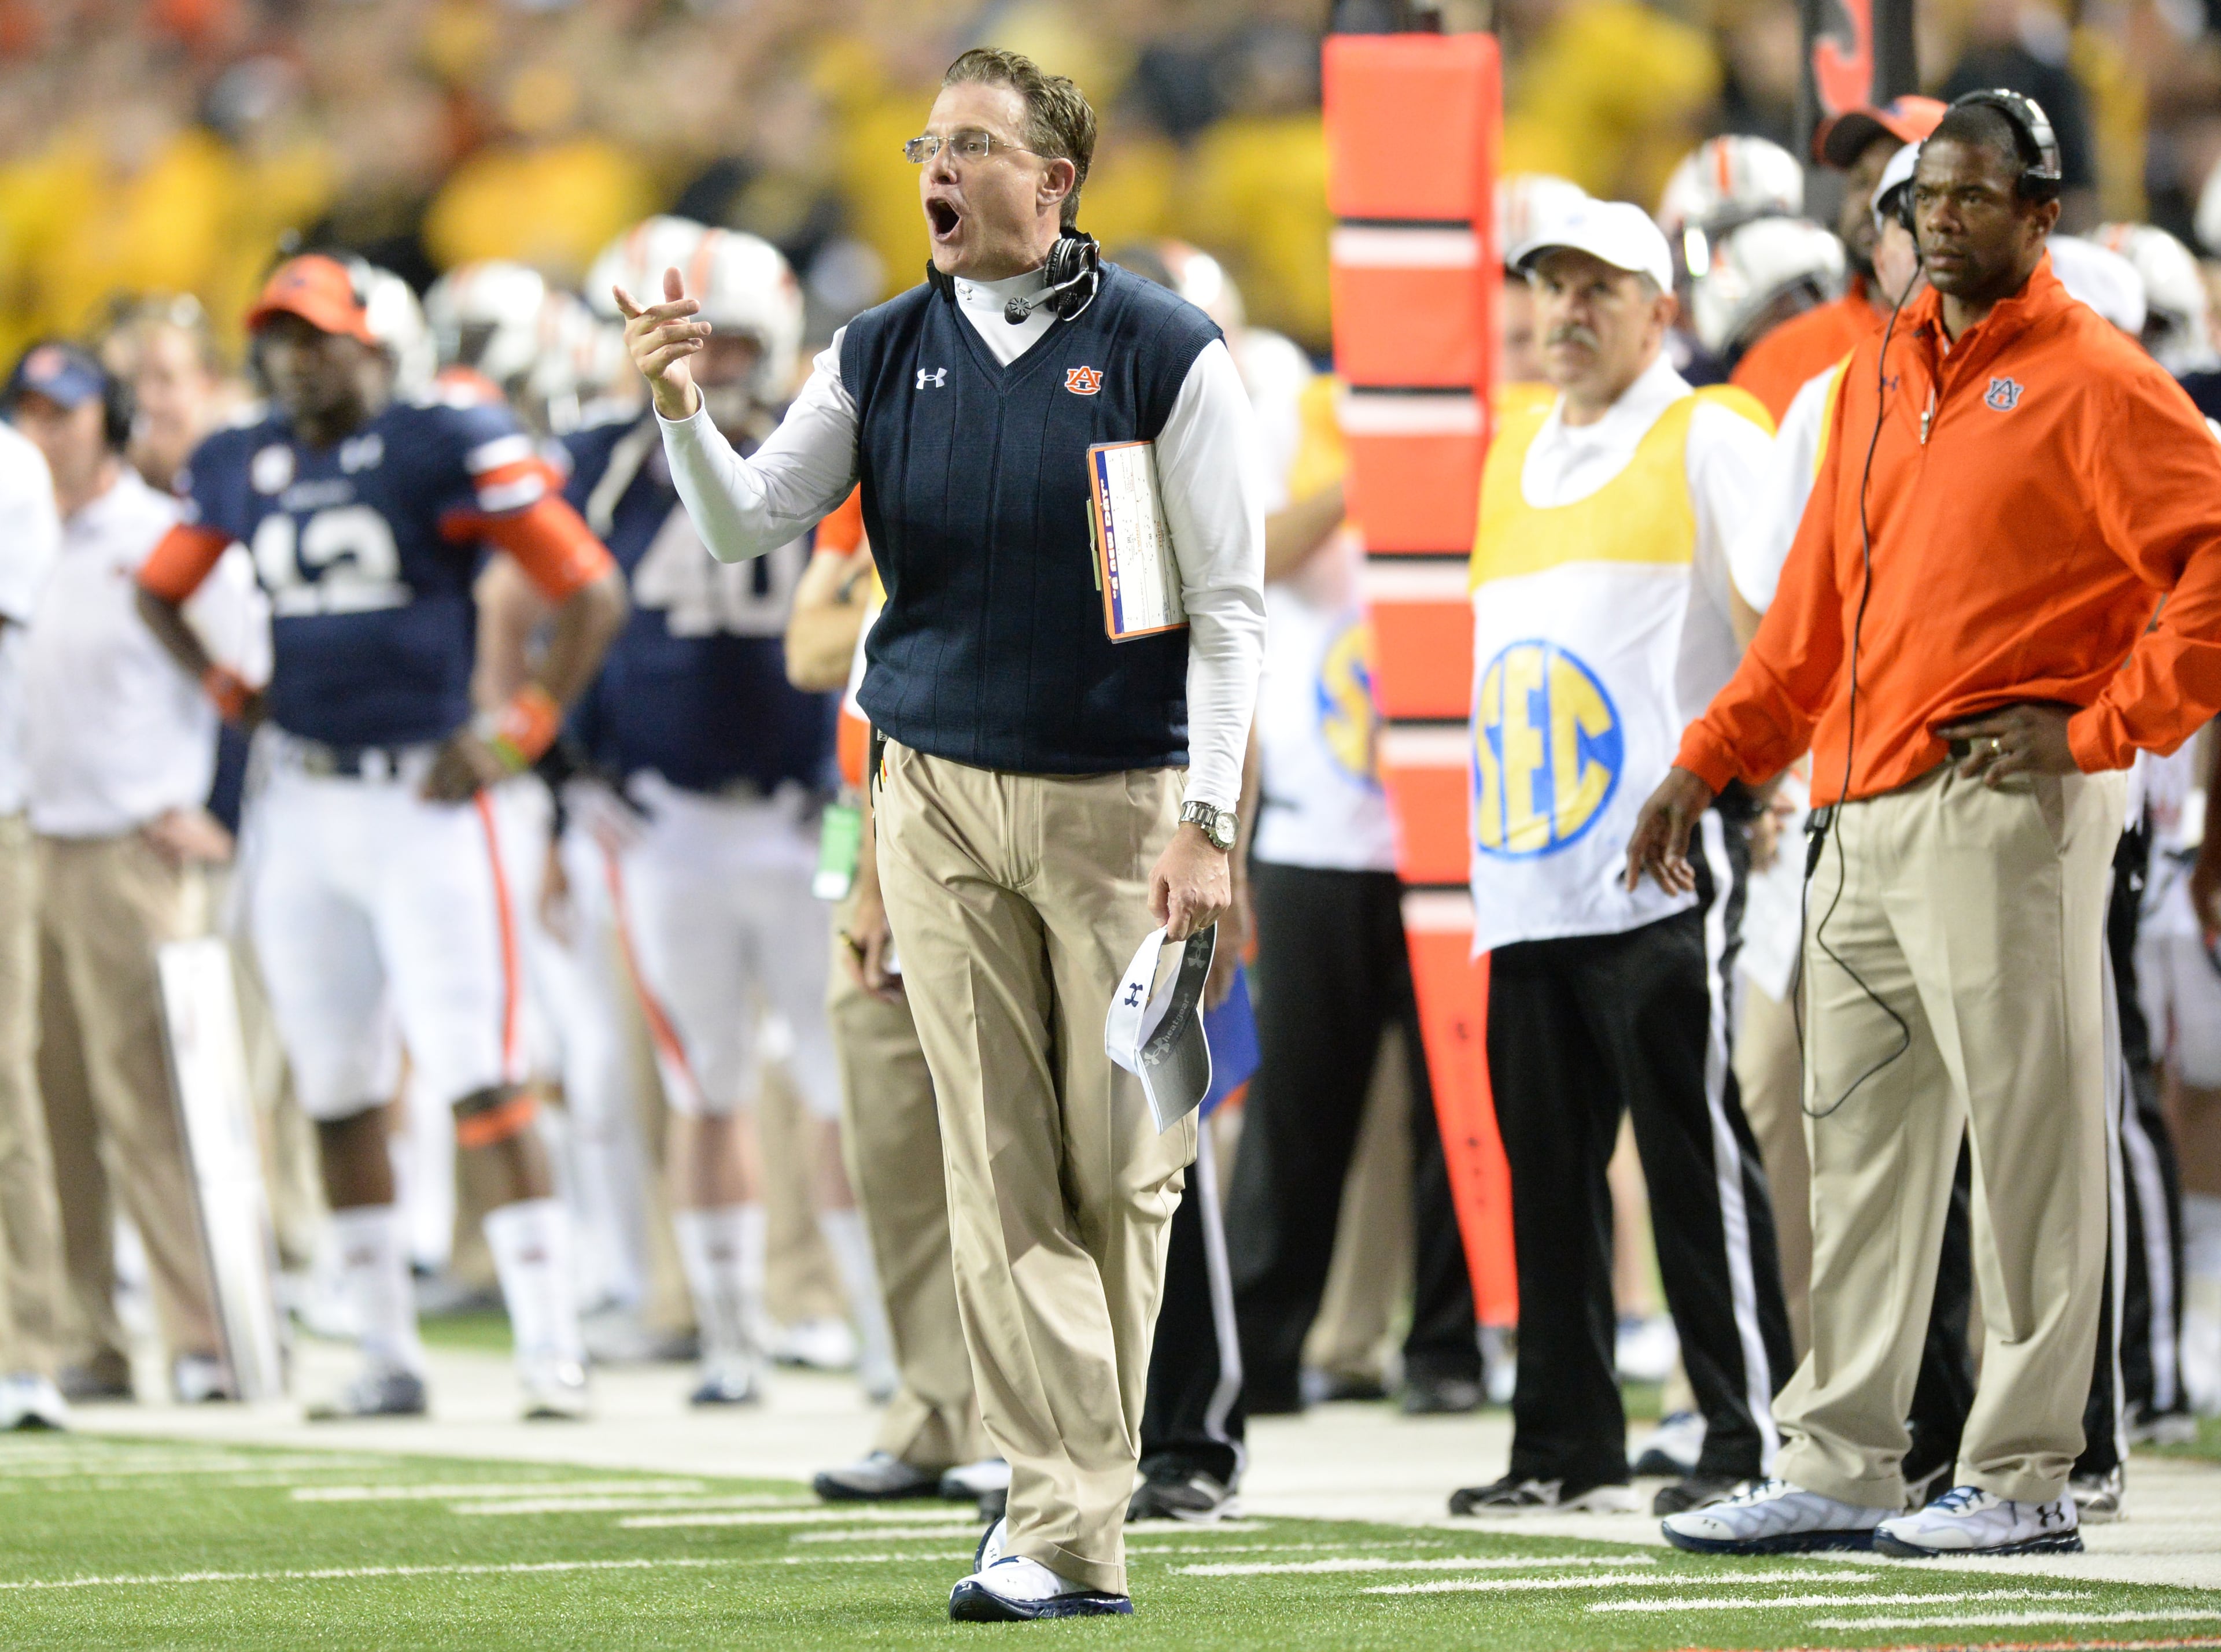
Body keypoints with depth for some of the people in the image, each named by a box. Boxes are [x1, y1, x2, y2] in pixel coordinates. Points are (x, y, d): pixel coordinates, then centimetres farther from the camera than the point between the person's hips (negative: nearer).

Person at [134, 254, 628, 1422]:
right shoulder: (243, 469, 9)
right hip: (302, 809, 6)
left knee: (477, 1080, -11)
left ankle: (550, 1347, -10)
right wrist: (231, 698, 14)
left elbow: (592, 592, -7)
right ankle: (387, 1358, 17)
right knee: (336, 1094, 9)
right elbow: (159, 590, 27)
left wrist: (515, 738, -9)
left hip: (421, 800, -6)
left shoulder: (445, 448, -8)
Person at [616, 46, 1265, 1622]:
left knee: (1119, 1169, -1)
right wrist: (684, 412, -13)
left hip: (1119, 798, -3)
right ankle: (1070, 1533, -4)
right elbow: (751, 526, 6)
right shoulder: (885, 355, 8)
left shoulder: (1166, 354, -3)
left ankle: (1076, 1479, 13)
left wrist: (1205, 823, -11)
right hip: (941, 795, 3)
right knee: (1000, 1178, -3)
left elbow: (1228, 605, -4)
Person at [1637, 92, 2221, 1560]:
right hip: (1865, 820, 8)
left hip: (2003, 816, -8)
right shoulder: (1882, 377, 18)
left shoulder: (2096, 382, -5)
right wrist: (1707, 764, 19)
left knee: (2027, 1143, -4)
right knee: (1860, 1148, 9)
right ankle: (1841, 1472, 12)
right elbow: (1816, 611, 24)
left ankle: (2025, 1478, -1)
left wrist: (2102, 726, -14)